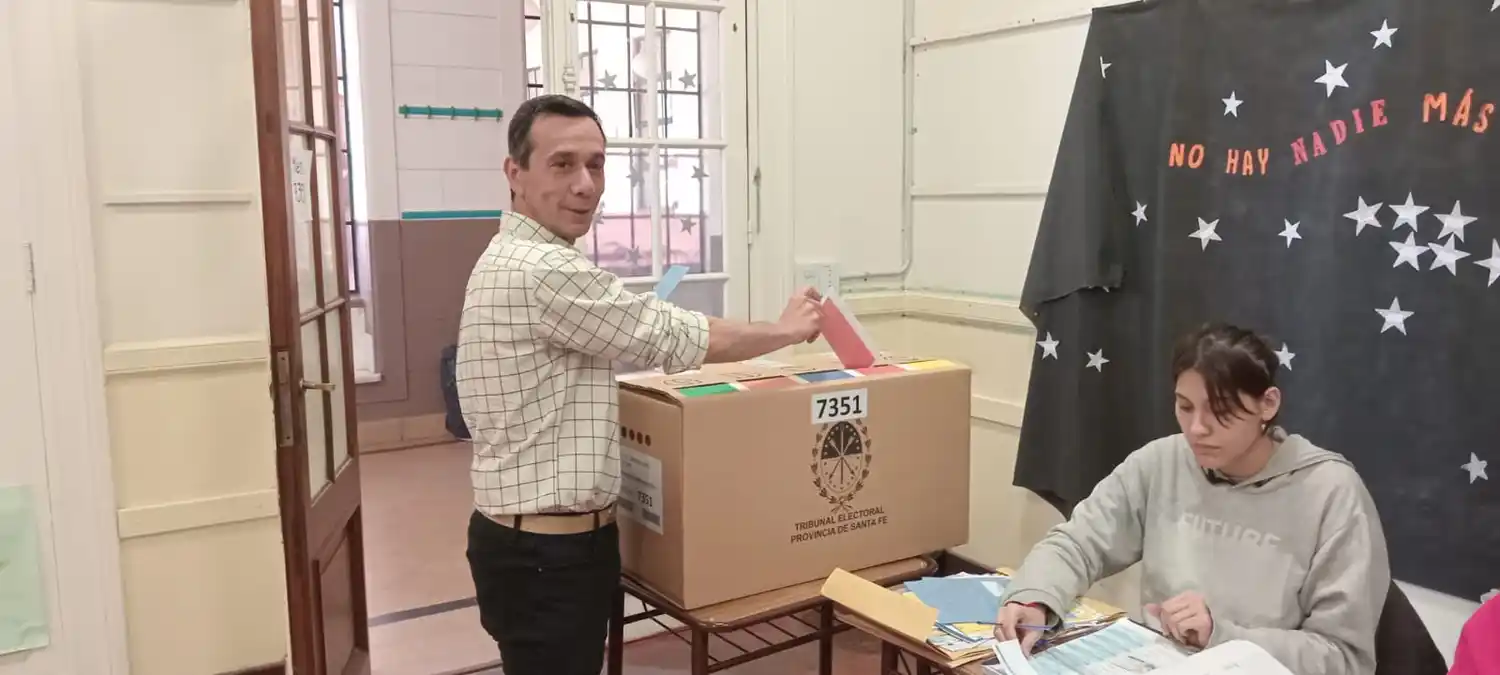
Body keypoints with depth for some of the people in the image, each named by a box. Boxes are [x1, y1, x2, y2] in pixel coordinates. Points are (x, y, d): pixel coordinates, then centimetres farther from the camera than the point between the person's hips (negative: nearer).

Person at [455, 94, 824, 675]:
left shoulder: (514, 260, 12)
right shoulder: (542, 272, -23)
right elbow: (677, 340, -16)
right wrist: (786, 329, -2)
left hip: (537, 539, 11)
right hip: (547, 552, -11)